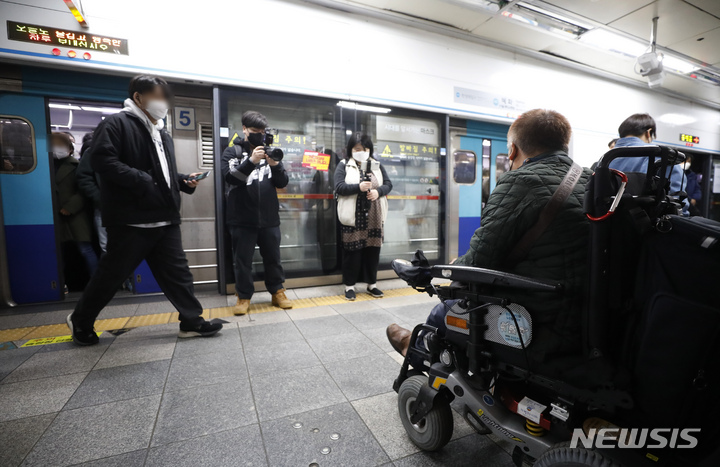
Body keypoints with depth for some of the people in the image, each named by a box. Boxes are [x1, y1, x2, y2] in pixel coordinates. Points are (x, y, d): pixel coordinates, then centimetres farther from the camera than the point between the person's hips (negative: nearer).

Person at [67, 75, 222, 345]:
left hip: (166, 219, 7)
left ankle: (192, 321, 13)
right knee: (112, 273, 7)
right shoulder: (116, 124, -3)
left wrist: (184, 181, 8)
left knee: (176, 271, 6)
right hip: (131, 220, -7)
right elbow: (102, 160, -16)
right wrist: (141, 181, -22)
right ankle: (80, 320, 30)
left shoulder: (162, 134, 22)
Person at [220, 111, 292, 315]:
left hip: (269, 218, 2)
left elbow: (283, 183, 5)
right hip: (242, 219, -2)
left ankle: (278, 292, 25)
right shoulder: (232, 151, 4)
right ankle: (243, 296, 22)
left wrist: (275, 165, -13)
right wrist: (251, 161, -24)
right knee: (242, 260, 7)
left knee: (273, 258, 11)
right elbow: (230, 177, -12)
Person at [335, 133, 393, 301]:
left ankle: (372, 284, 23)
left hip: (373, 217, 4)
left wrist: (378, 191, -11)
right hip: (352, 217, -3)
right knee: (352, 251, 1)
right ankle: (350, 286, 15)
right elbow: (339, 187, -9)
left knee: (373, 250, 8)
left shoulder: (377, 165, 14)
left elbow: (388, 184, 10)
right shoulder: (344, 165, 2)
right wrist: (359, 187, -22)